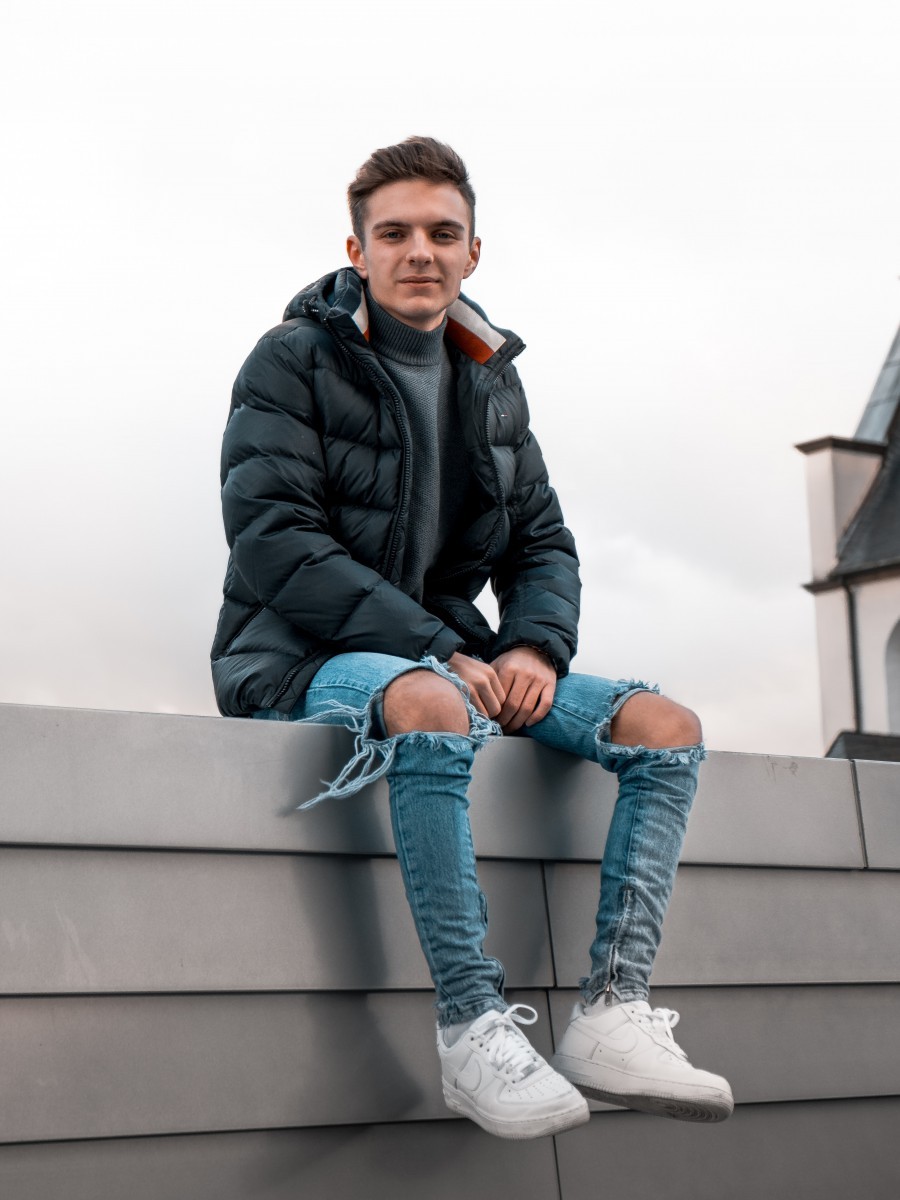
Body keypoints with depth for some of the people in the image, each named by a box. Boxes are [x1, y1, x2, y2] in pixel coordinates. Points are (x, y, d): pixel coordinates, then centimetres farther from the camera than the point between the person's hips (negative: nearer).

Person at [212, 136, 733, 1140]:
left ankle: (613, 1013, -22)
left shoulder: (493, 385, 15)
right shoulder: (292, 363, -5)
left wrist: (536, 646, -11)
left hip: (447, 653, 7)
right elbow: (272, 537, -16)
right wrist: (434, 649, -24)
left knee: (665, 726, -11)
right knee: (431, 705, -41)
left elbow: (542, 544, 14)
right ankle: (474, 1024, -36)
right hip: (304, 656, -6)